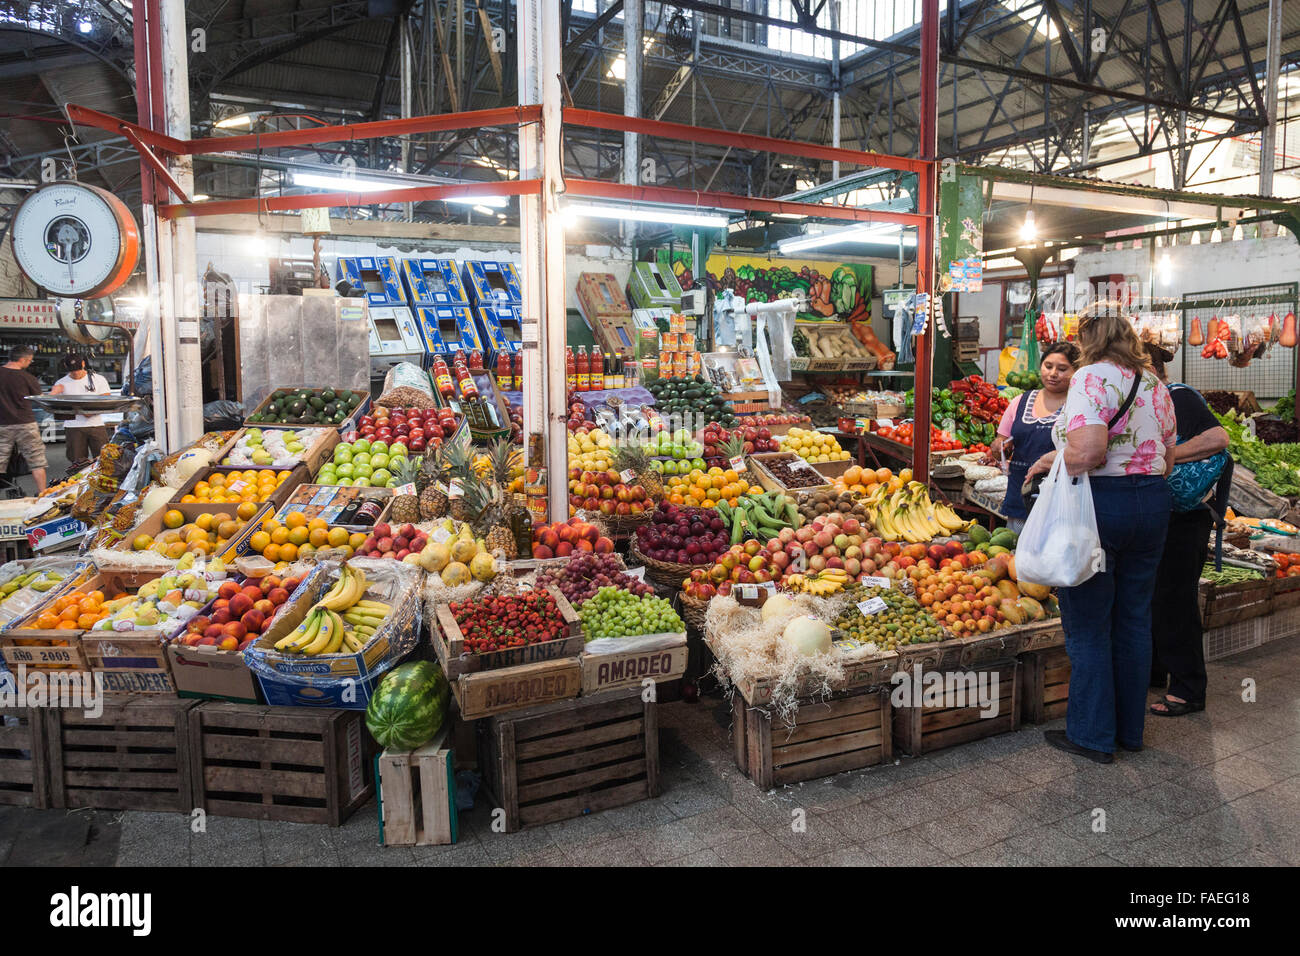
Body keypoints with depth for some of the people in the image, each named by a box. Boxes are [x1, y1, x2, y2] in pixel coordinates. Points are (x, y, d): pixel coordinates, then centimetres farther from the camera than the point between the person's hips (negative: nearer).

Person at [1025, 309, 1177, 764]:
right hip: (1154, 503, 8)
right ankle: (1131, 729, 27)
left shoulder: (1092, 377, -12)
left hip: (1100, 504, -7)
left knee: (1088, 627, 4)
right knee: (1134, 620, 16)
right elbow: (1168, 460, 15)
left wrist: (1050, 460, -7)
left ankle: (1092, 735, 14)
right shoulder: (1155, 384, 12)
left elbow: (1088, 452, -26)